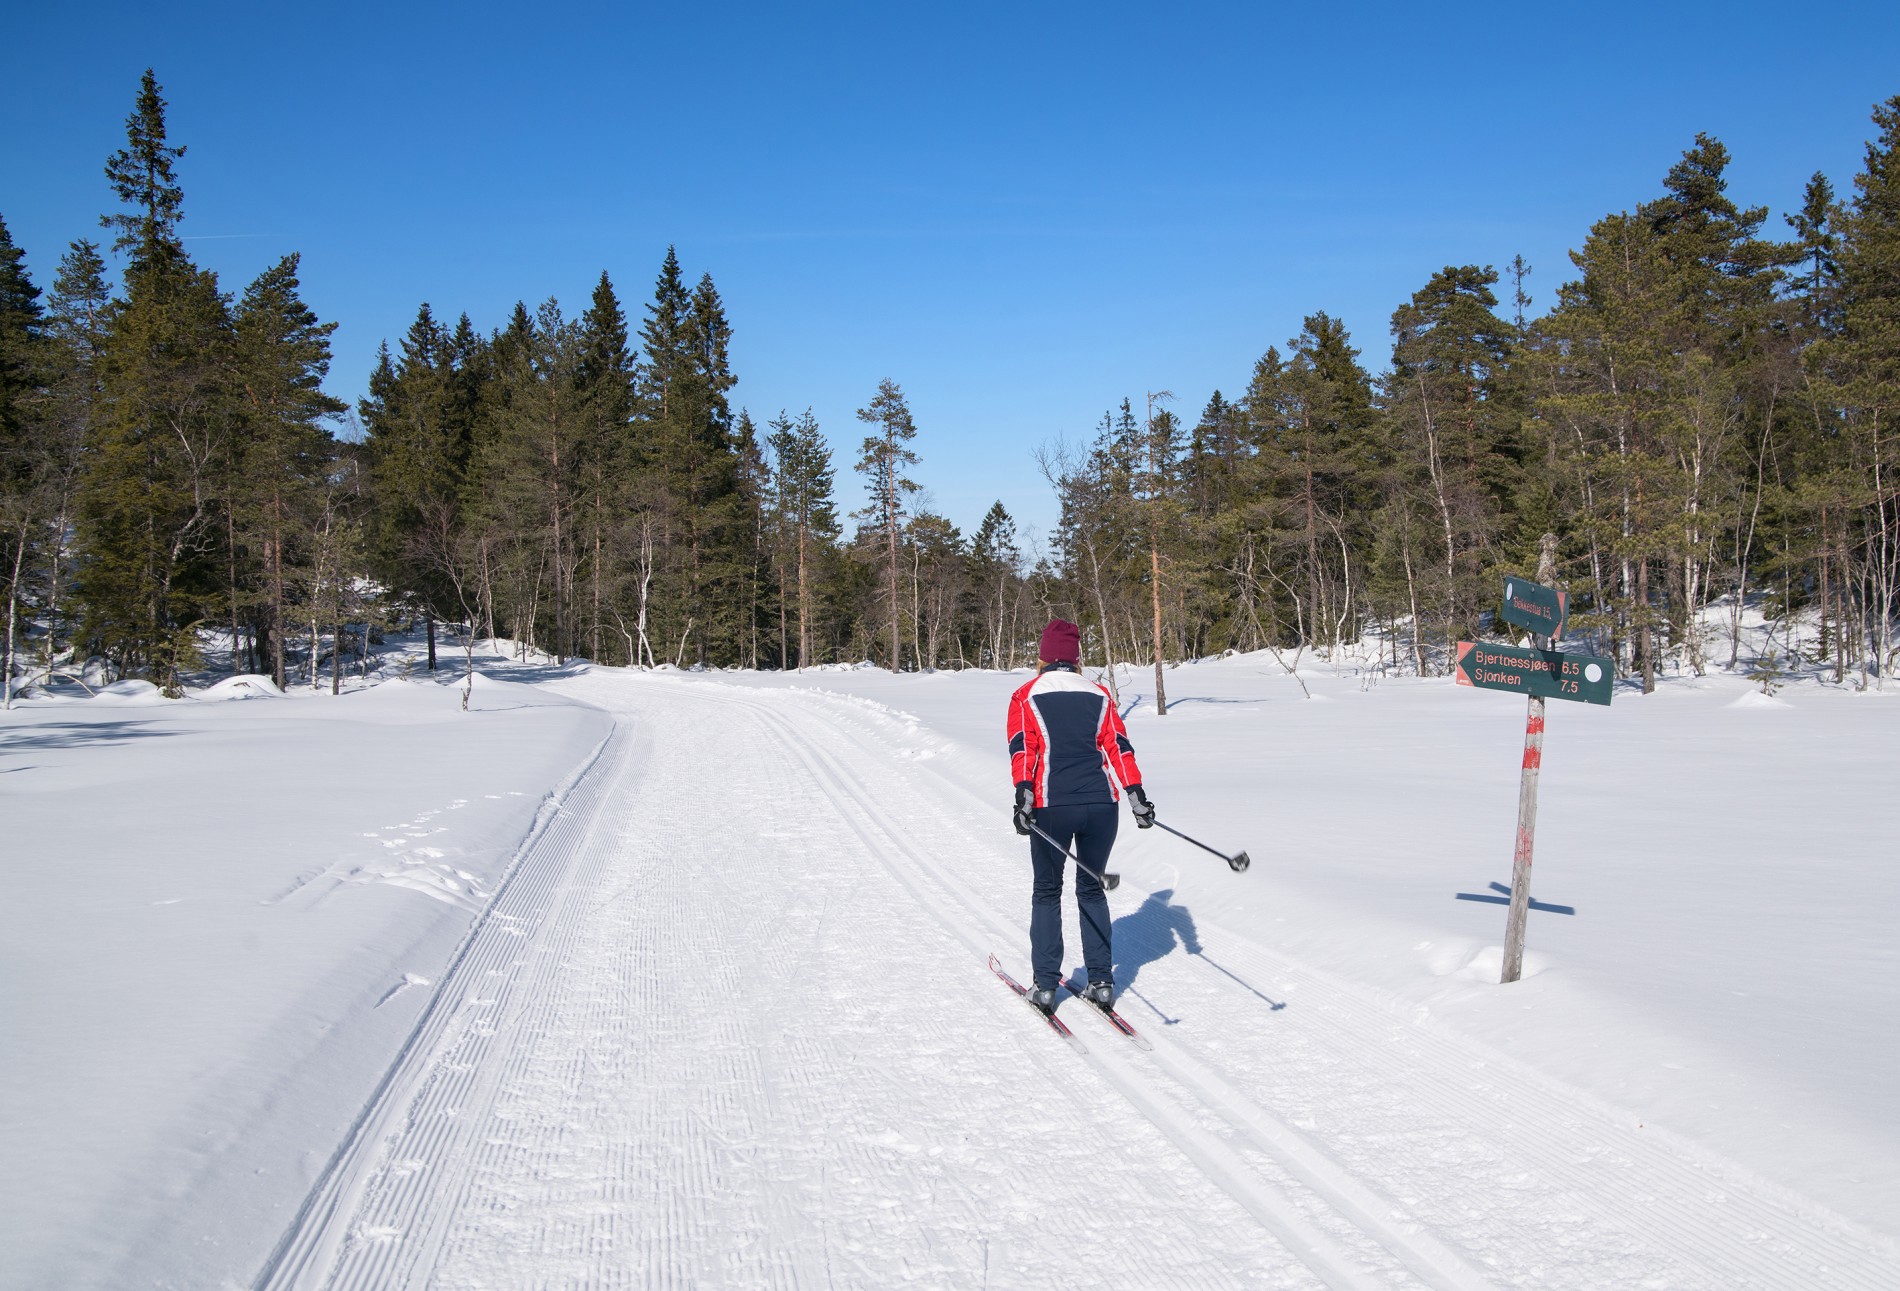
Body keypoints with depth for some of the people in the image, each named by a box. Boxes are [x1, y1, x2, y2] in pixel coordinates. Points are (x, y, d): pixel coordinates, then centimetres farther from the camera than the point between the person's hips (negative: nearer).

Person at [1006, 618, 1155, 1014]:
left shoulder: (1026, 696, 6)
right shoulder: (1098, 694, 13)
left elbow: (1023, 747, -7)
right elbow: (1118, 747, 6)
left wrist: (1023, 794, -14)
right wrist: (1136, 795, 4)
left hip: (1052, 808, -2)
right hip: (1100, 804, 2)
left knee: (1047, 892, 13)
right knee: (1092, 889, 17)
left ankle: (1045, 986, 9)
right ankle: (1101, 982, 13)